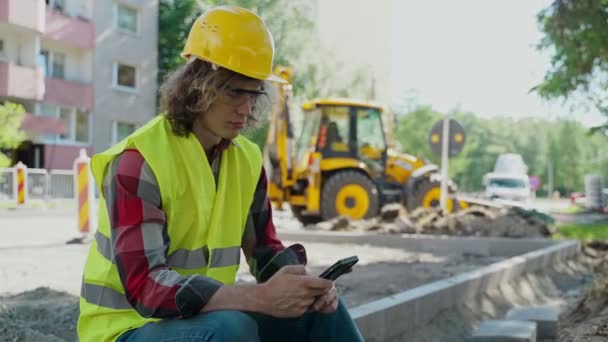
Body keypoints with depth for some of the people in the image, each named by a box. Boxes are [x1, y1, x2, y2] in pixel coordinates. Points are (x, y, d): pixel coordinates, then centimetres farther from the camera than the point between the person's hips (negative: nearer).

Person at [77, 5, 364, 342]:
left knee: (321, 309, -5)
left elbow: (266, 251, 8)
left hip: (209, 314, 7)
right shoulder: (138, 162, -21)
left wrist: (305, 285, -16)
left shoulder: (246, 159, 2)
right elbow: (144, 285, -31)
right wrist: (260, 298, -39)